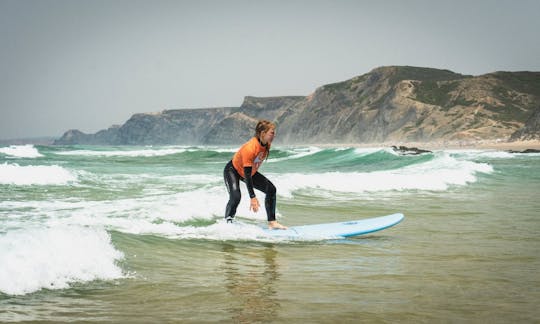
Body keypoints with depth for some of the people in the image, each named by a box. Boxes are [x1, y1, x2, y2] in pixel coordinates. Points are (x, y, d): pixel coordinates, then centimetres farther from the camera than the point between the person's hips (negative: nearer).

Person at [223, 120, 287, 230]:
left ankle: (272, 222, 0)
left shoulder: (267, 144, -13)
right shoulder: (249, 148, -37)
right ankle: (227, 222, -13)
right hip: (232, 170, -8)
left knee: (271, 189, -4)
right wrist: (253, 198, -38)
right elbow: (247, 174, -36)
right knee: (235, 197, -30)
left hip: (251, 171, 8)